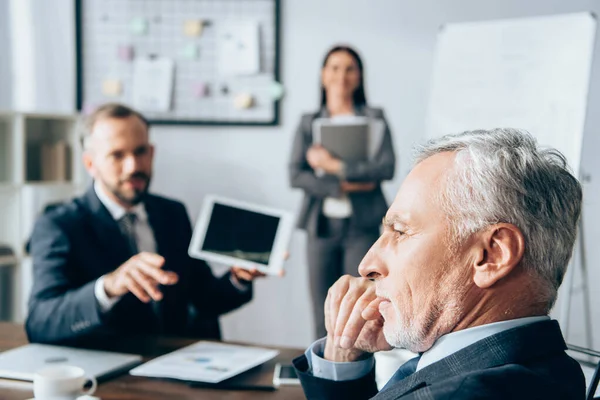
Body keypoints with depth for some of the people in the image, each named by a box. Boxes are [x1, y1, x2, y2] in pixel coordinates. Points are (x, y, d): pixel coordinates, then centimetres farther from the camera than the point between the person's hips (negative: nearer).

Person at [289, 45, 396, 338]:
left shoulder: (373, 118, 6)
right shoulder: (308, 123, 11)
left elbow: (386, 168, -8)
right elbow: (296, 175, -1)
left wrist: (334, 166, -10)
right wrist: (344, 185, -11)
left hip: (361, 226, -2)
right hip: (321, 225, 2)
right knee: (324, 322, 5)